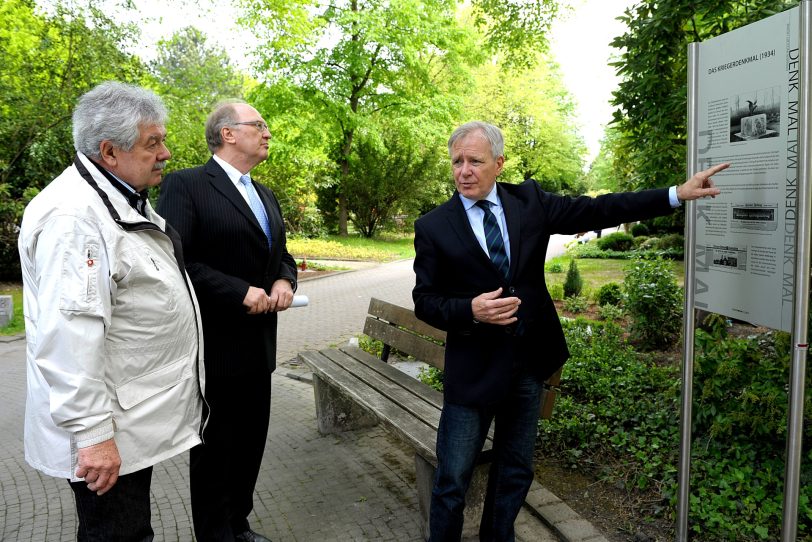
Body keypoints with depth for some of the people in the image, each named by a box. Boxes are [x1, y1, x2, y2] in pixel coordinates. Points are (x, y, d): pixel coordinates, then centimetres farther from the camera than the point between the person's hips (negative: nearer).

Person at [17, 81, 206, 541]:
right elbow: (69, 336, -28)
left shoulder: (126, 199, 11)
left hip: (139, 416, 10)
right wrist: (92, 432, -26)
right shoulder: (72, 214, -23)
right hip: (108, 432, -10)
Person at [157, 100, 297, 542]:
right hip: (215, 347, -7)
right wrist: (240, 292, -22)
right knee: (214, 449, 9)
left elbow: (281, 255, 21)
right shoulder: (185, 185, -11)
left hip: (258, 346, 8)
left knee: (250, 443, 18)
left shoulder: (265, 196, 15)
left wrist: (284, 281, -2)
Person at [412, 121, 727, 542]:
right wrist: (471, 310, -22)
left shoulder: (528, 201, 1)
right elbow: (424, 301, -4)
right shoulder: (433, 227, -7)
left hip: (529, 360, 4)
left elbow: (596, 210, 1)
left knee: (516, 471, 19)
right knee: (452, 479, 4)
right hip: (473, 368, -3)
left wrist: (677, 194, -2)